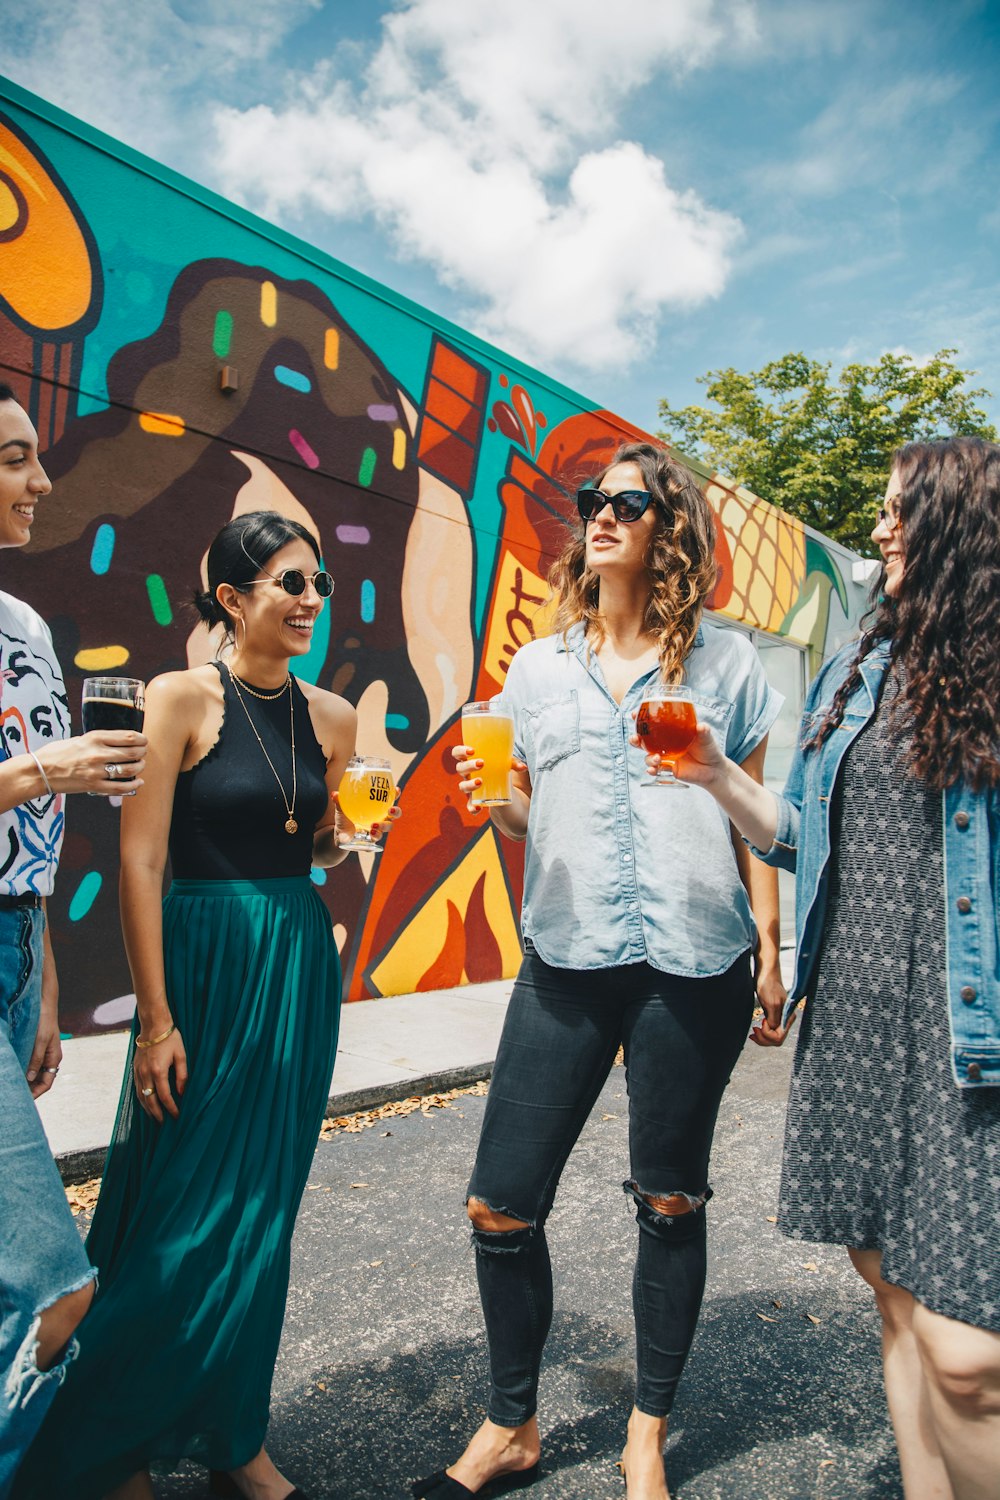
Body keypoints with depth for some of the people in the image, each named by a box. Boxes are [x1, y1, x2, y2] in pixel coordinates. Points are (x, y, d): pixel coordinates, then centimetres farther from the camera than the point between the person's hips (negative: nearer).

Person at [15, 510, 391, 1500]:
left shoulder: (330, 717, 7)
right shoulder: (182, 698, -9)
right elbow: (140, 863, -12)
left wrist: (347, 841, -5)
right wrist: (156, 1019, -15)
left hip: (300, 965, 5)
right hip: (204, 963, -5)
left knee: (263, 1213, 13)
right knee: (185, 1215, 2)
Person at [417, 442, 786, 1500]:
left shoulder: (725, 662, 5)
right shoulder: (538, 668, 10)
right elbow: (524, 819, 14)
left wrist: (769, 948, 2)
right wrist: (491, 801, -8)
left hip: (693, 967, -1)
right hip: (566, 963, 2)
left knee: (669, 1203, 12)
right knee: (500, 1205, 3)